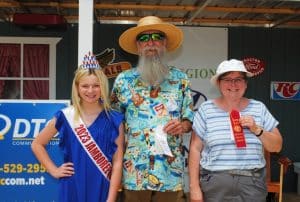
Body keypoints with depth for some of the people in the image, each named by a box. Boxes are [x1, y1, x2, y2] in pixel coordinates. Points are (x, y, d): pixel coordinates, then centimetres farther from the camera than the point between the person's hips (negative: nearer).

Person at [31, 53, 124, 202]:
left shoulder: (114, 120, -4)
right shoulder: (65, 116, -2)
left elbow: (117, 163, -5)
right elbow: (37, 144, 10)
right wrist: (54, 170, 3)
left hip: (101, 189, -1)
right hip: (72, 188, 1)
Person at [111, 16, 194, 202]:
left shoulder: (180, 79, 6)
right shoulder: (124, 80, 5)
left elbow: (191, 119, 10)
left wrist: (182, 125, -13)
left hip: (170, 171, 1)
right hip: (135, 172, 0)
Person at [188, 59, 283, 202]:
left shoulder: (259, 108, 5)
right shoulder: (206, 109, -1)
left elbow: (276, 146, 7)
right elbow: (195, 149, -2)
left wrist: (257, 129, -10)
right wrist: (194, 187, -5)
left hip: (253, 183, 2)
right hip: (214, 183, -1)